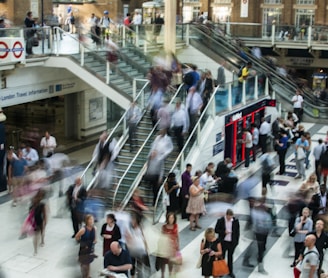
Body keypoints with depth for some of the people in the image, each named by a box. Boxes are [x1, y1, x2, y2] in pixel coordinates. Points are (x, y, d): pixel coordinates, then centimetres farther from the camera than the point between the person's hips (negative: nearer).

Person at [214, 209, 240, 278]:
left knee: (230, 257, 15)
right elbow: (216, 230, -6)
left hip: (232, 242, 1)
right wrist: (224, 232, -21)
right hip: (223, 242, -1)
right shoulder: (220, 220, -13)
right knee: (222, 256, 11)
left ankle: (230, 271, 28)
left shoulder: (236, 221, -8)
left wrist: (237, 241, 1)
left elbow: (237, 231, 1)